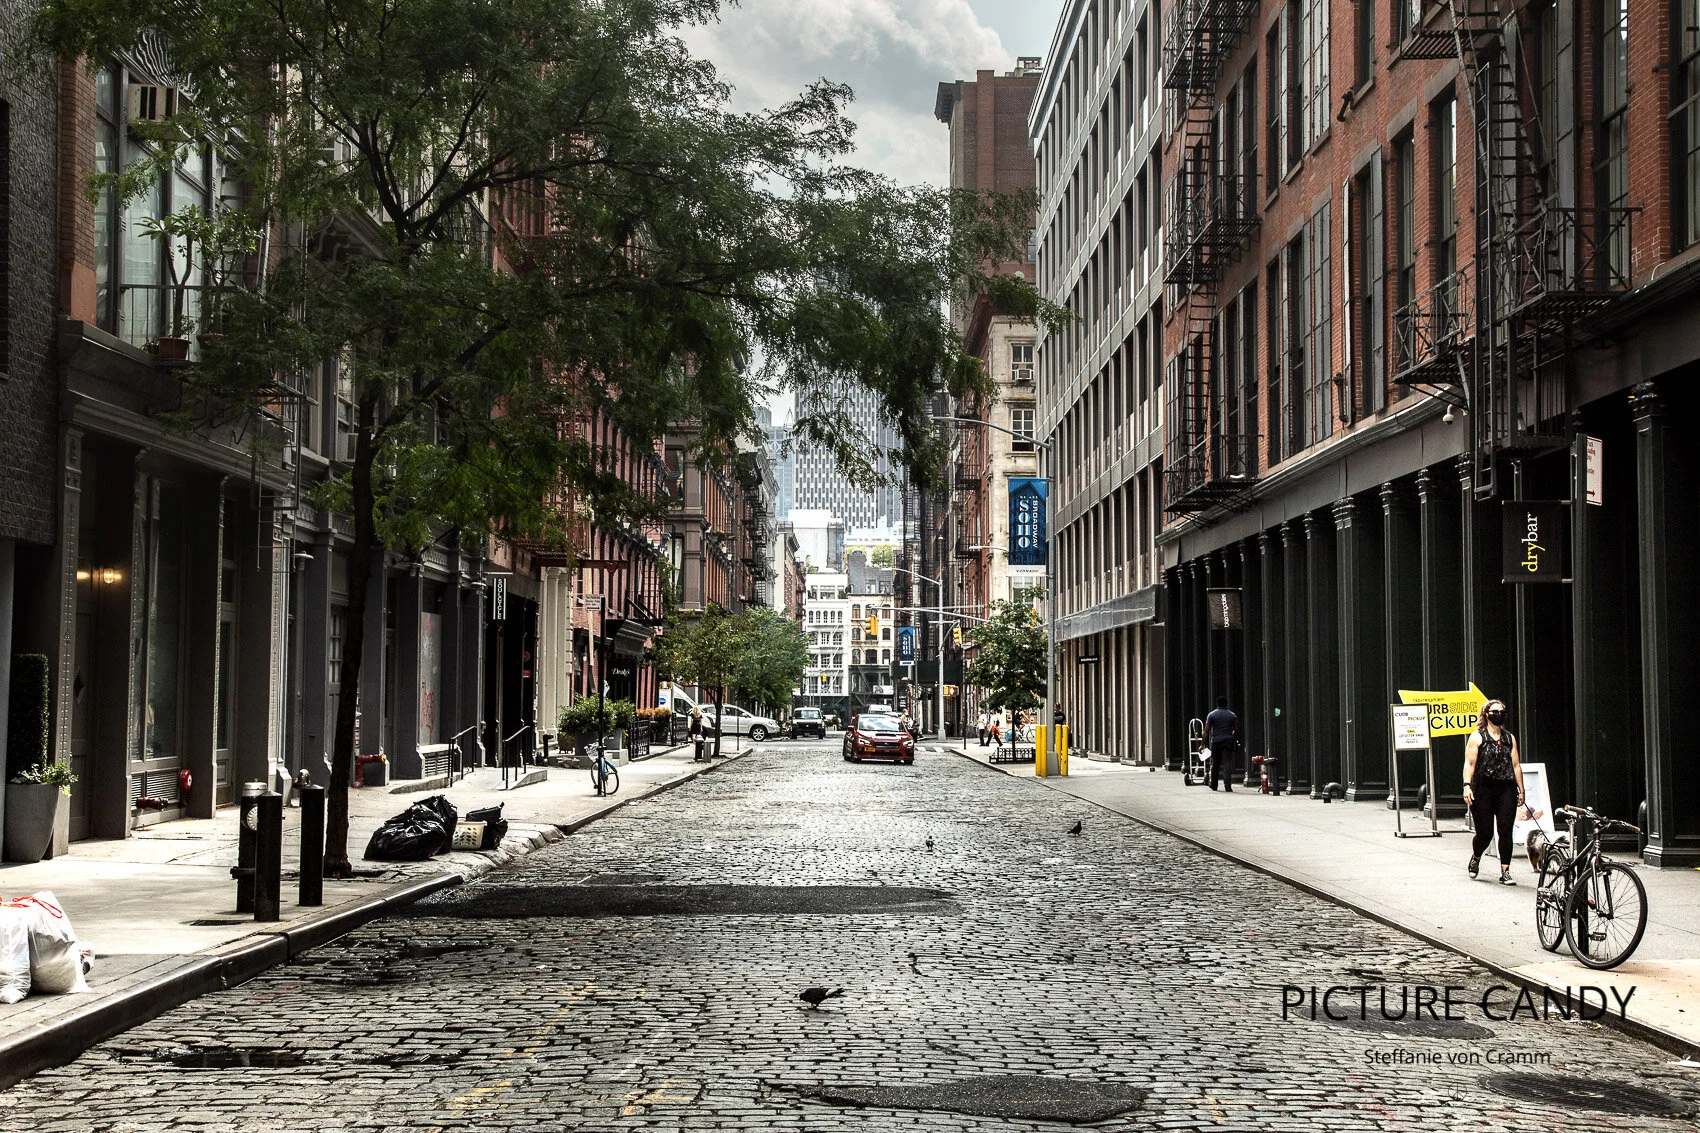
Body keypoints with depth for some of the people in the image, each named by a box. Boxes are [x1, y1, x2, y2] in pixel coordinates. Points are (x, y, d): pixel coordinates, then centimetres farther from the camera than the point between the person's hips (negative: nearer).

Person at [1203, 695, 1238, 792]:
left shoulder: (1212, 715, 1)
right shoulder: (1232, 715, 6)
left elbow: (1206, 730, -5)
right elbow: (1236, 730, 7)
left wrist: (1203, 744, -4)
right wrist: (1235, 740, 23)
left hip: (1216, 742, 0)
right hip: (1228, 741, 0)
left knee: (1215, 764, 12)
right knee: (1227, 763, -5)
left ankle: (1213, 785, 23)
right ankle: (1227, 786, -16)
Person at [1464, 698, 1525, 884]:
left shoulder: (1510, 738, 15)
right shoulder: (1477, 737, 3)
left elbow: (1516, 765, 16)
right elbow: (1469, 763, -4)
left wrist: (1521, 790, 11)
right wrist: (1467, 785, -17)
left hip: (1506, 789, 3)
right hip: (1483, 789, -3)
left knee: (1505, 831, -6)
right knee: (1485, 833, -2)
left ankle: (1505, 872, -1)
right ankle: (1476, 857, 30)